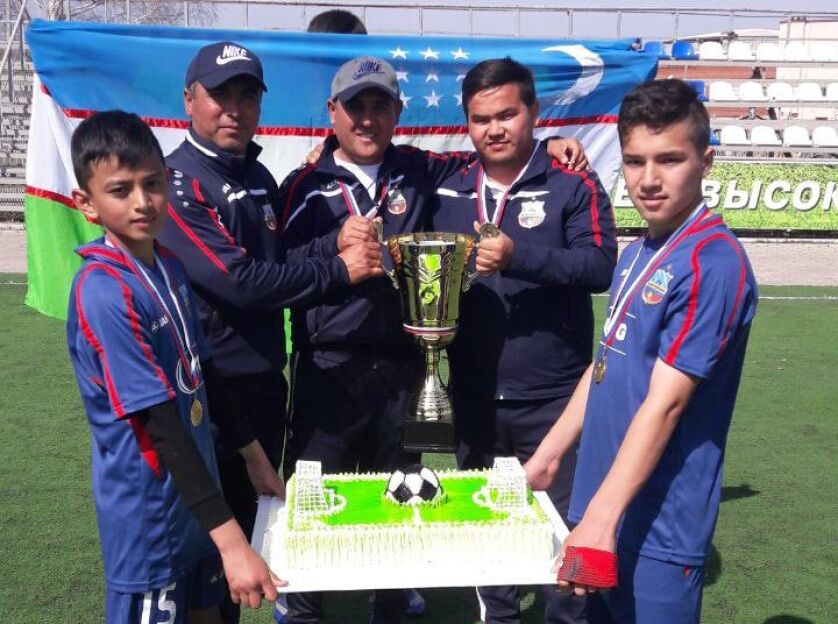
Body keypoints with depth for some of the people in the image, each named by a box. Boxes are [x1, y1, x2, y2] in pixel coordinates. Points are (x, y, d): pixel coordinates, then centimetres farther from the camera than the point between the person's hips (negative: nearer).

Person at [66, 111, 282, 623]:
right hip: (149, 510, -8)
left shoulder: (171, 266, 1)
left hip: (197, 492, 8)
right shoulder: (103, 291, -24)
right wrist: (230, 537, -27)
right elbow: (160, 425, -26)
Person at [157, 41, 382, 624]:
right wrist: (338, 270, -16)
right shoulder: (175, 182, -16)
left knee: (261, 513, 20)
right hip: (210, 389, -8)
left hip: (266, 382, 8)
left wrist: (336, 241, -5)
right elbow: (236, 280, -24)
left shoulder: (259, 177, 10)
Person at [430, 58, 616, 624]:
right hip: (473, 396, 5)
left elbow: (600, 266, -17)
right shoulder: (449, 192, 7)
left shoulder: (574, 185, -6)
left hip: (552, 396, -4)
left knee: (564, 521, 8)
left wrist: (518, 256, -29)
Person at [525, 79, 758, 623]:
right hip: (604, 507, 8)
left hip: (659, 528, -8)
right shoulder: (637, 254, 7)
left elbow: (665, 403, -23)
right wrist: (548, 454, 14)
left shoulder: (713, 263, -19)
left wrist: (600, 519, -24)